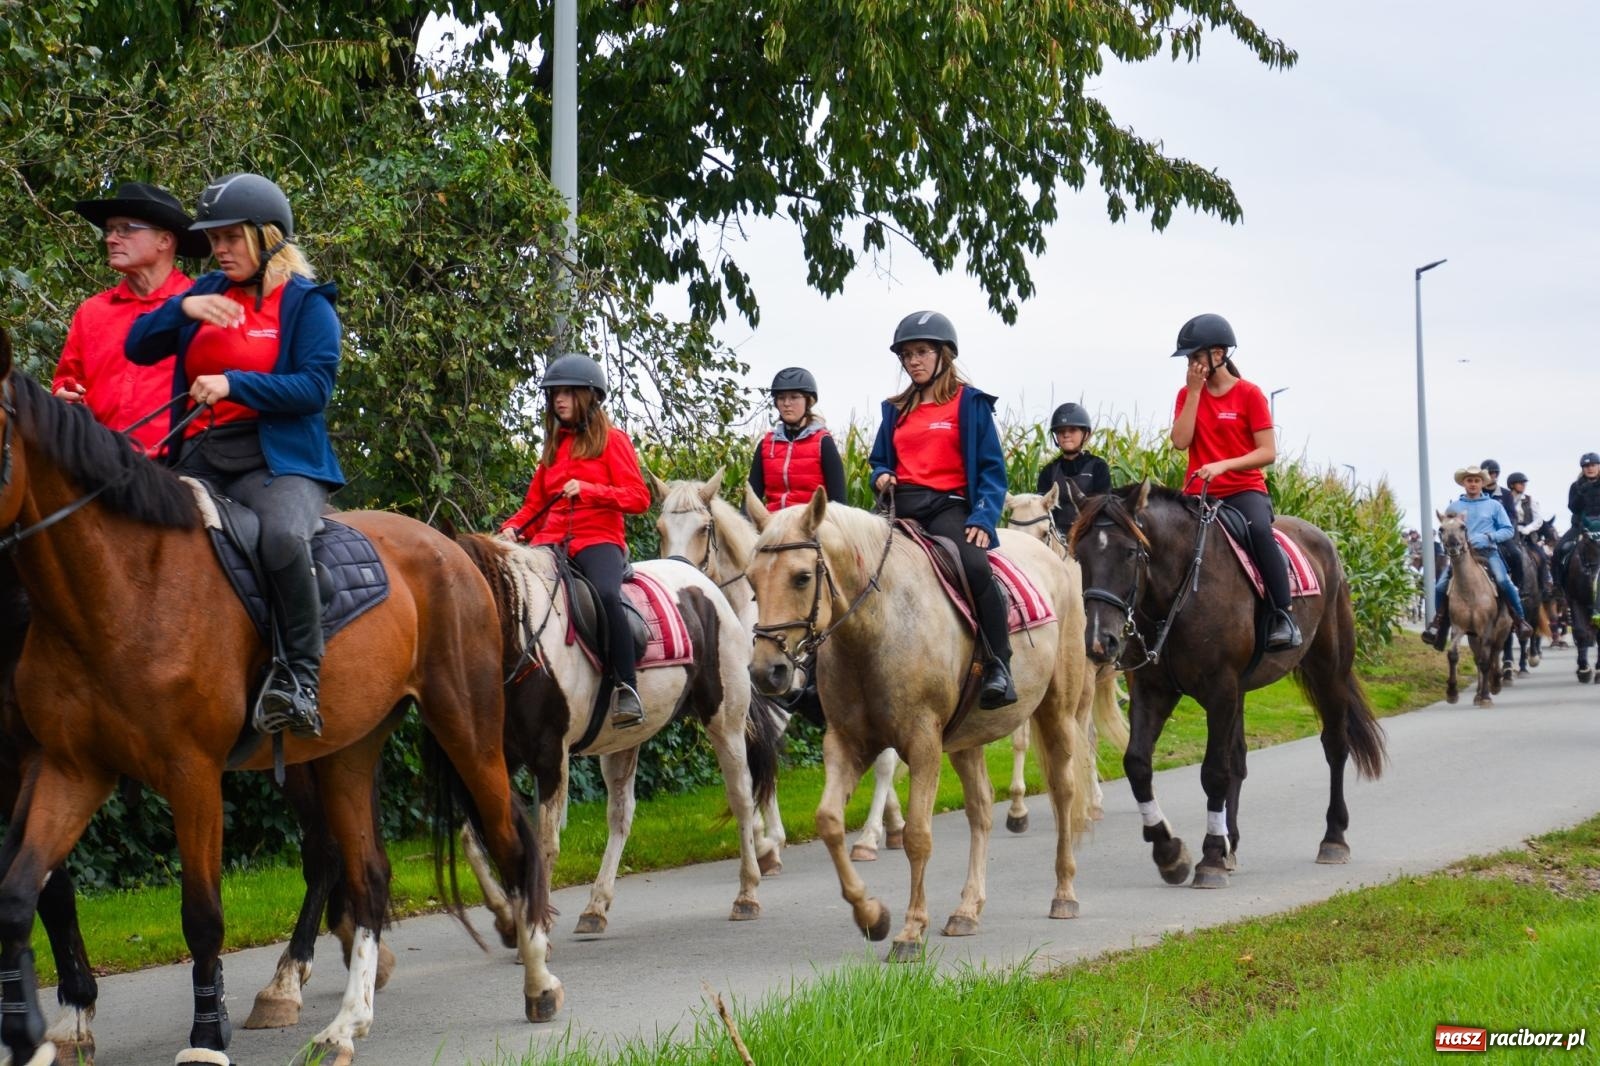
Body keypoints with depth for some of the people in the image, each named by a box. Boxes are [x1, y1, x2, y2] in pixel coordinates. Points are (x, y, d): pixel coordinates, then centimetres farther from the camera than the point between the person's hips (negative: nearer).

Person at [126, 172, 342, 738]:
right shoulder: (209, 292, 17)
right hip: (200, 458, 6)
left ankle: (301, 676, -29)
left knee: (282, 535, -36)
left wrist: (234, 384, -20)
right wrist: (183, 309, -7)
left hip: (279, 458, -6)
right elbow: (139, 348, 11)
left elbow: (316, 387, -11)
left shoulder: (306, 303, 2)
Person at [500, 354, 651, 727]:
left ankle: (627, 689, -33)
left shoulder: (612, 440, 6)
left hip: (598, 540, -5)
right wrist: (513, 528, 0)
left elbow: (639, 498, -4)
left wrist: (588, 490, -16)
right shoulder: (554, 446, 22)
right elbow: (534, 505, 21)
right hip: (551, 541, 5)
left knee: (606, 594, -36)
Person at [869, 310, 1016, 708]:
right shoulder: (896, 409, 18)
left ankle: (998, 667, -28)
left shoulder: (970, 403, 4)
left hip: (949, 507, -5)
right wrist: (881, 477, 1)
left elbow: (992, 470, 0)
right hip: (903, 508, 5)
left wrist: (983, 519, -14)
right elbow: (879, 459, 27)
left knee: (976, 567, -33)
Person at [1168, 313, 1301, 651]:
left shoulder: (1249, 394, -3)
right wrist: (1194, 391, -8)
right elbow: (1181, 442, -7)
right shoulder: (1187, 394, 8)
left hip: (1244, 489, -4)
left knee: (1259, 531, -35)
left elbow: (1268, 452, -9)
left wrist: (1223, 465, -21)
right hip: (1198, 493, 4)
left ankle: (1282, 616, -31)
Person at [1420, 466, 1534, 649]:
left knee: (1504, 582, -27)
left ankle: (1520, 620, -13)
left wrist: (1488, 537, -10)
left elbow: (1508, 530, 8)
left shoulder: (1494, 505, 12)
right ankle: (1438, 622, 2)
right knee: (1441, 586, -17)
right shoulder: (1453, 507, 15)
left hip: (1488, 552, -2)